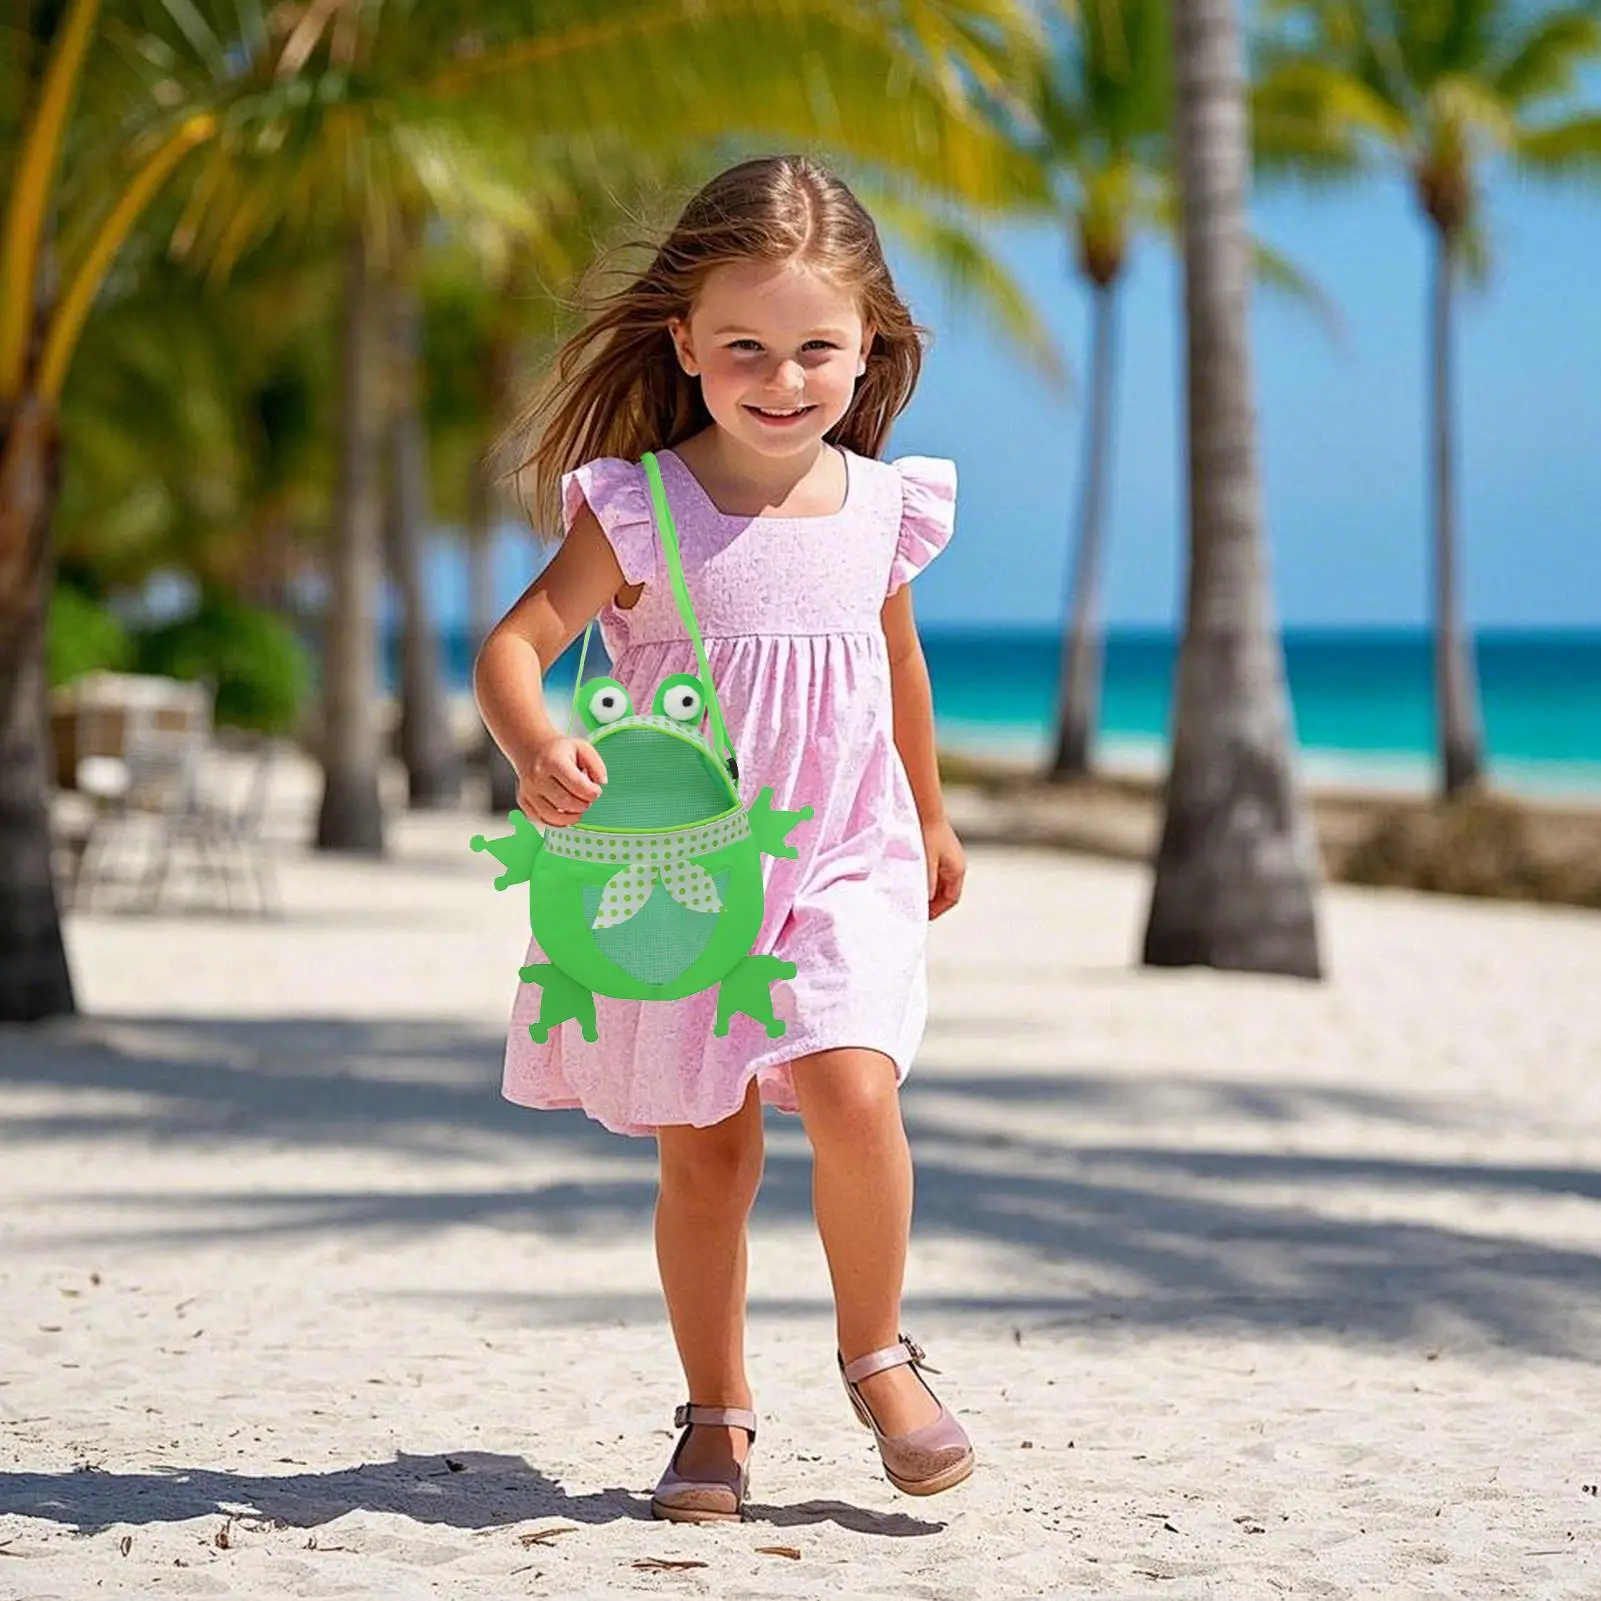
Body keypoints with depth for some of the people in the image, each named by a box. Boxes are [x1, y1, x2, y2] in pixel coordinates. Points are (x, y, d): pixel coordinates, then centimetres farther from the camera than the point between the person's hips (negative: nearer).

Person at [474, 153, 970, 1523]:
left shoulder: (881, 508, 1)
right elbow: (513, 647, -14)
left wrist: (930, 816, 30)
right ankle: (717, 1411, 21)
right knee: (702, 1152, 5)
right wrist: (536, 752, -35)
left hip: (844, 860, 1)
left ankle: (877, 1351, 4)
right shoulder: (641, 512, -11)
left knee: (852, 1090, -19)